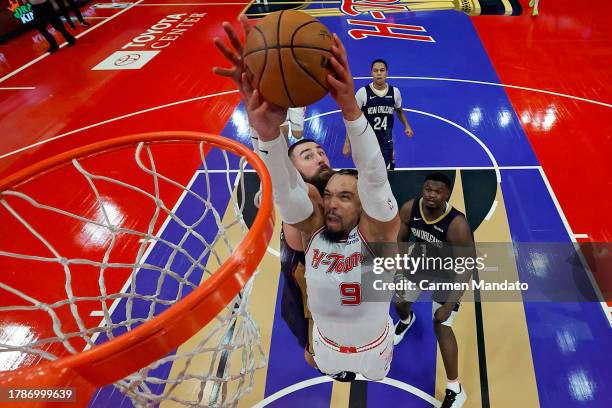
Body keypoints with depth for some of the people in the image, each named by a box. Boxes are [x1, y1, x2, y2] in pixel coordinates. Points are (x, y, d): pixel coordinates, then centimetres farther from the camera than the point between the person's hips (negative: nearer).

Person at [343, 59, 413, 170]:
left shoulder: (395, 92, -3)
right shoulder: (363, 92, -13)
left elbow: (399, 111, 18)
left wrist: (406, 126, 5)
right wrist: (347, 143, -10)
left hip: (386, 142, 3)